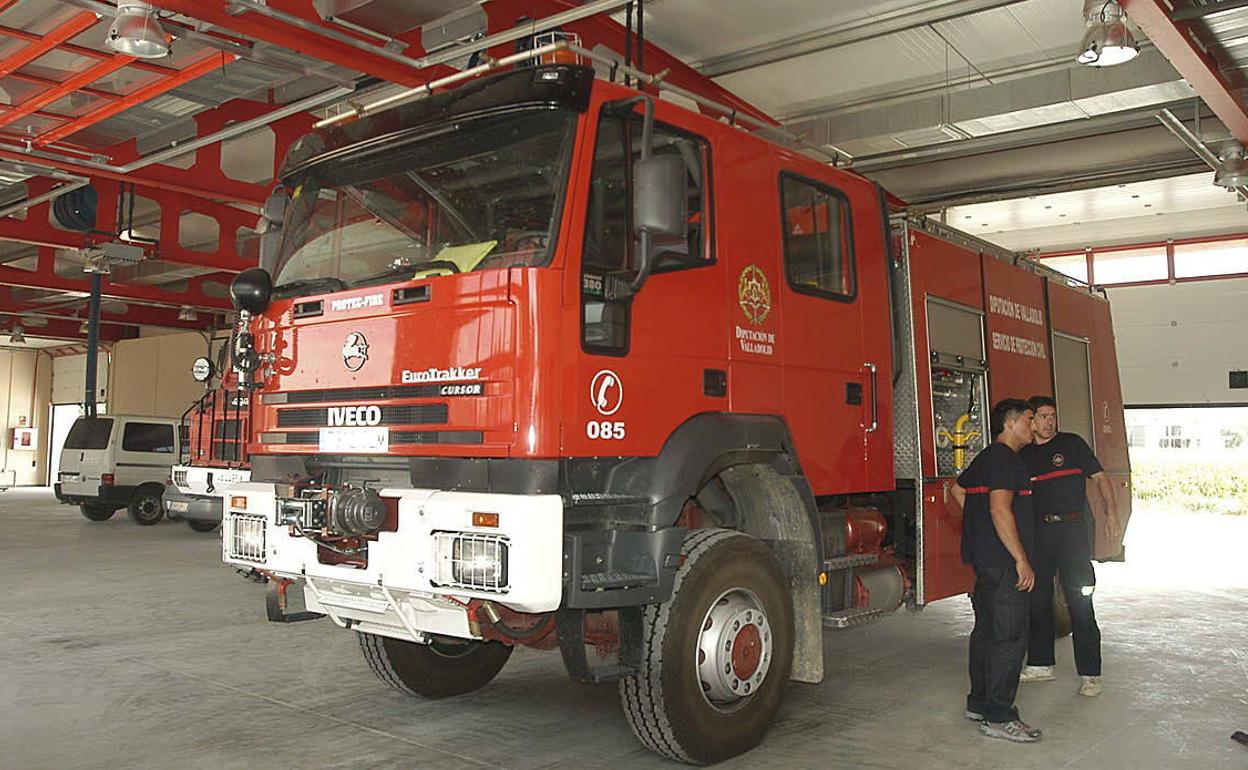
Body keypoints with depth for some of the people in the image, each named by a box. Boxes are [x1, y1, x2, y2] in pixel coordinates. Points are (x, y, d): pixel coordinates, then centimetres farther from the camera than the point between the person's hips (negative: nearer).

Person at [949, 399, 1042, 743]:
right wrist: (1021, 560, -22)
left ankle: (979, 703, 25)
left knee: (987, 631, 16)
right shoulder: (1004, 458, -14)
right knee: (1010, 637, -8)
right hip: (1003, 561, -11)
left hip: (985, 558, 11)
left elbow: (957, 490, 30)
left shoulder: (985, 457, 18)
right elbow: (1000, 510, -23)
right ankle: (998, 717, -5)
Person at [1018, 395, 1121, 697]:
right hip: (1037, 533, 4)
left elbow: (1099, 477, 2)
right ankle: (1040, 664, 23)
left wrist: (1111, 512, -11)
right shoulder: (1023, 455, 11)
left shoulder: (1072, 444, 3)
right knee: (1037, 599, 10)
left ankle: (1089, 673, 3)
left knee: (1080, 604, -4)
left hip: (1071, 529, -4)